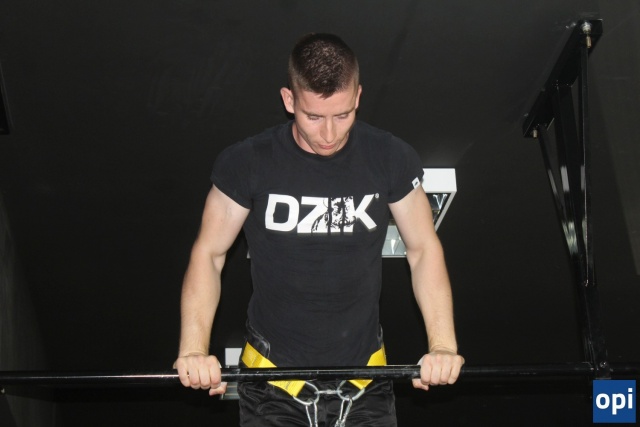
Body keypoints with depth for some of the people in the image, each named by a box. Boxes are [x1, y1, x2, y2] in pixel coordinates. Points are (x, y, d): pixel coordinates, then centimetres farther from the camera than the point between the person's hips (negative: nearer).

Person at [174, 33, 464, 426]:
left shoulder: (392, 159, -8)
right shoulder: (247, 164, -12)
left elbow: (423, 249, -1)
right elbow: (209, 254, -5)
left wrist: (443, 344, -13)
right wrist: (194, 348, -18)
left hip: (364, 374, 1)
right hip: (272, 376, -1)